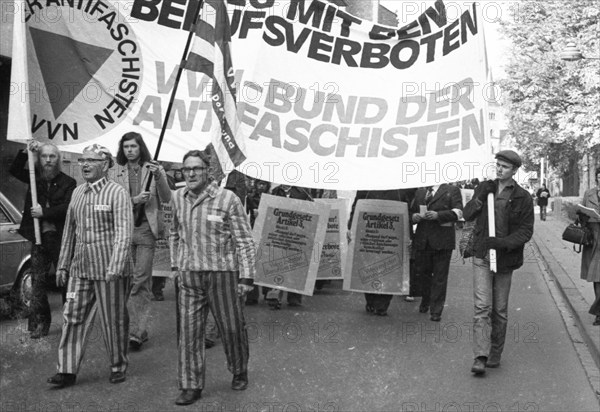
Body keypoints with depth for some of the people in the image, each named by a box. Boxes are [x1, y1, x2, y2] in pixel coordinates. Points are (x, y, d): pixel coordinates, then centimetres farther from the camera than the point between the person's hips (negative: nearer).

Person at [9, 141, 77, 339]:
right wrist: (25, 152, -11)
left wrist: (44, 212, -18)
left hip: (61, 237, -3)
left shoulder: (68, 182, -4)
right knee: (38, 280, 3)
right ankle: (39, 323, 9)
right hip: (39, 237, 3)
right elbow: (14, 170, 0)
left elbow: (68, 207, -13)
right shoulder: (35, 178, 8)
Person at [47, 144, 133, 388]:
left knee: (113, 320, 5)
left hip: (108, 270, -6)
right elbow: (69, 230, 17)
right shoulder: (77, 192, 12)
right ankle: (67, 370, 13)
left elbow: (123, 233, -16)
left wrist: (115, 267, -25)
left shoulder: (117, 193, -9)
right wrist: (63, 265, 16)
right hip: (80, 269, 6)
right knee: (73, 318, 5)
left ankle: (118, 366, 21)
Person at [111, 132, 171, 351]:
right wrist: (134, 200, -13)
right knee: (128, 281, 6)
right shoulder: (116, 173, 10)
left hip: (146, 228, -3)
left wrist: (158, 176, -20)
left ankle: (135, 332, -5)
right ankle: (140, 330, 17)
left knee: (141, 279, -7)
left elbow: (166, 199, -5)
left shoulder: (154, 169, 4)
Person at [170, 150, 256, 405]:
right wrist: (175, 265, 17)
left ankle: (239, 373, 34)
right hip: (189, 276, 4)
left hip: (222, 273, -3)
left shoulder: (228, 199, -10)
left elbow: (244, 241, -8)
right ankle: (191, 386, 14)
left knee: (231, 327, 10)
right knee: (189, 331, 3)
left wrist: (246, 277, -11)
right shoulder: (178, 198, 5)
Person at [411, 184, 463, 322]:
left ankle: (436, 311, 8)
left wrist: (438, 215, -20)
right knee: (422, 272, 12)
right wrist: (413, 217, -3)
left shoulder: (452, 190, 4)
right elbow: (412, 211, 21)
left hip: (442, 241, -4)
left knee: (439, 277, 0)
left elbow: (458, 212, -7)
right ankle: (425, 300, 37)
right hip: (422, 241, 4)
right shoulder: (420, 191, 17)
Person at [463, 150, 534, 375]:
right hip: (482, 257, 1)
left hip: (505, 259, -1)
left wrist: (503, 243, -21)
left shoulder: (523, 198, -2)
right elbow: (467, 215, 11)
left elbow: (526, 231, -6)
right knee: (482, 306, -10)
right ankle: (480, 357, -13)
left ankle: (495, 355, 23)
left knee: (500, 310, 8)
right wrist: (479, 198, -7)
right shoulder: (484, 188, 7)